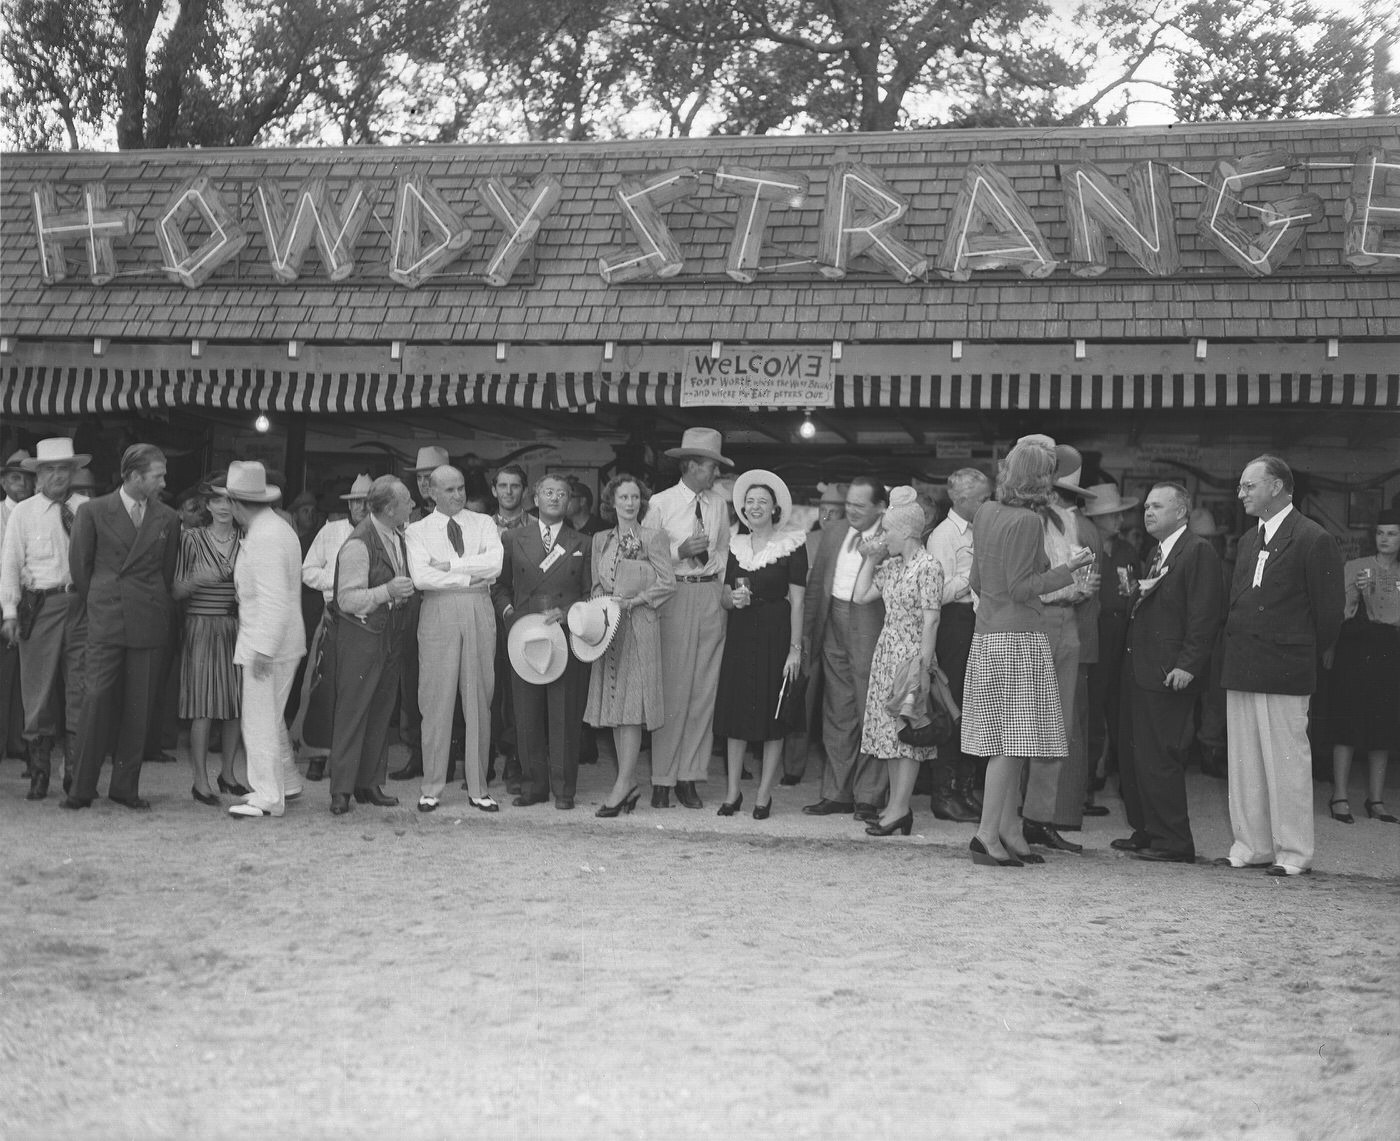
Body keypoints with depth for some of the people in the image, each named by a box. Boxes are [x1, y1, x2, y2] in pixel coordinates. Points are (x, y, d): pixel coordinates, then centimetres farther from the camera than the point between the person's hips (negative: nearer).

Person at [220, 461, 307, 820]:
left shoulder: (264, 538, -20)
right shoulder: (278, 527, 12)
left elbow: (272, 600, -25)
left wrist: (263, 649, -24)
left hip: (267, 645, -10)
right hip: (281, 642, 10)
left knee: (259, 719, -2)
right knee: (270, 716, 20)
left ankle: (268, 796, 5)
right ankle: (286, 782, 31)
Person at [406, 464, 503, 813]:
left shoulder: (484, 524, 12)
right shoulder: (418, 531, 7)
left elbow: (495, 563, -7)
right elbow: (421, 577, -9)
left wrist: (448, 566, -9)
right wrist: (471, 576, -8)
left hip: (479, 613, 2)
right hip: (438, 612, -1)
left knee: (479, 699, 4)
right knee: (437, 699, -1)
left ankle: (478, 788, 10)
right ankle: (431, 788, 8)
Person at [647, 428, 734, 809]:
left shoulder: (719, 504, 10)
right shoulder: (660, 503, -2)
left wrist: (725, 590, 5)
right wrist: (680, 552, -16)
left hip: (711, 596, 4)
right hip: (674, 596, -4)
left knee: (704, 690, 4)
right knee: (671, 690, -3)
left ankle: (689, 777, 11)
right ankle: (662, 780, 4)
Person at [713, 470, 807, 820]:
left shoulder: (792, 543, -5)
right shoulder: (737, 544, 10)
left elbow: (797, 601, -9)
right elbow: (724, 598, 13)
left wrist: (795, 649, -14)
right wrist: (733, 599, -11)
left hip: (775, 634, -4)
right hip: (740, 633, 4)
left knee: (773, 712, 1)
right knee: (735, 710, 5)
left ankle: (764, 794, 10)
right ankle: (733, 791, 13)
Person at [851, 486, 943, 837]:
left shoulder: (928, 566, -11)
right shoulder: (891, 565, 12)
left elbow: (930, 621, -15)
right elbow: (860, 596, 12)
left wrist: (922, 667, -19)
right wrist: (871, 558, 9)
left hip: (911, 653, -8)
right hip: (886, 652, 8)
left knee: (907, 729, -5)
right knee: (889, 728, 8)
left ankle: (899, 807, -3)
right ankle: (898, 805, 14)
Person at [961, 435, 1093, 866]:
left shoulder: (986, 512, 9)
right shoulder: (1028, 521, -15)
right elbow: (1020, 588, -15)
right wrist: (1066, 570, -13)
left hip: (988, 635, 8)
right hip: (1018, 639, -8)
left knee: (1007, 742, 11)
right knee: (1013, 740, -4)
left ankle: (1009, 830, 16)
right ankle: (988, 833, -3)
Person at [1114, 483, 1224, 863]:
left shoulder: (1198, 552, -10)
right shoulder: (1157, 553, 20)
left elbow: (1205, 616, -17)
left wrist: (1187, 666, -21)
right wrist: (1134, 594, 7)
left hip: (1169, 674, -10)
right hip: (1140, 671, 10)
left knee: (1159, 758, -7)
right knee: (1133, 757, 12)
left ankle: (1173, 843, 1)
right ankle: (1145, 832, 23)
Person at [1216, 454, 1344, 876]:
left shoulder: (1313, 540, -8)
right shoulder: (1248, 541, 17)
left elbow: (1330, 609, -7)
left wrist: (1304, 658, 0)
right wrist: (1236, 655, 11)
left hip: (1284, 673, -8)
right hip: (1240, 669, 8)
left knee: (1286, 763, -1)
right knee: (1244, 764, 10)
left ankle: (1293, 853, 8)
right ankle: (1252, 846, 19)